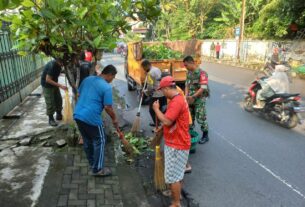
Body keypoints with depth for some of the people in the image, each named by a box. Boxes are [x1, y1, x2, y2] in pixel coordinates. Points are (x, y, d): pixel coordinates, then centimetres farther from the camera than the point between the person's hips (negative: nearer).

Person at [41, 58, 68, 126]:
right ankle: (51, 119, 11)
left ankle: (59, 115, 28)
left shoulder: (58, 65, -6)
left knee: (59, 100, 12)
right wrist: (60, 86, -36)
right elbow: (48, 80, -32)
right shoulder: (52, 66, -30)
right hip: (47, 85, -8)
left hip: (54, 84, 8)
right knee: (50, 103, -3)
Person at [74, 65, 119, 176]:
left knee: (87, 140, 22)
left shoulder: (87, 79, 10)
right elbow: (108, 107, -13)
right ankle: (97, 169, 16)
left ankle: (92, 162, 39)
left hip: (78, 115, 8)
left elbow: (79, 94, 20)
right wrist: (114, 119, 2)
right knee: (99, 141, 9)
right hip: (91, 118, -8)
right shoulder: (106, 87, -13)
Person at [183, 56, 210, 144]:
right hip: (190, 99, 7)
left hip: (199, 100, -7)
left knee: (201, 118, 1)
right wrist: (186, 96, -6)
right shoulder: (189, 73, 7)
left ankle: (205, 136, 18)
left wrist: (193, 96, -24)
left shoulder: (202, 73, -15)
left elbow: (203, 88, -20)